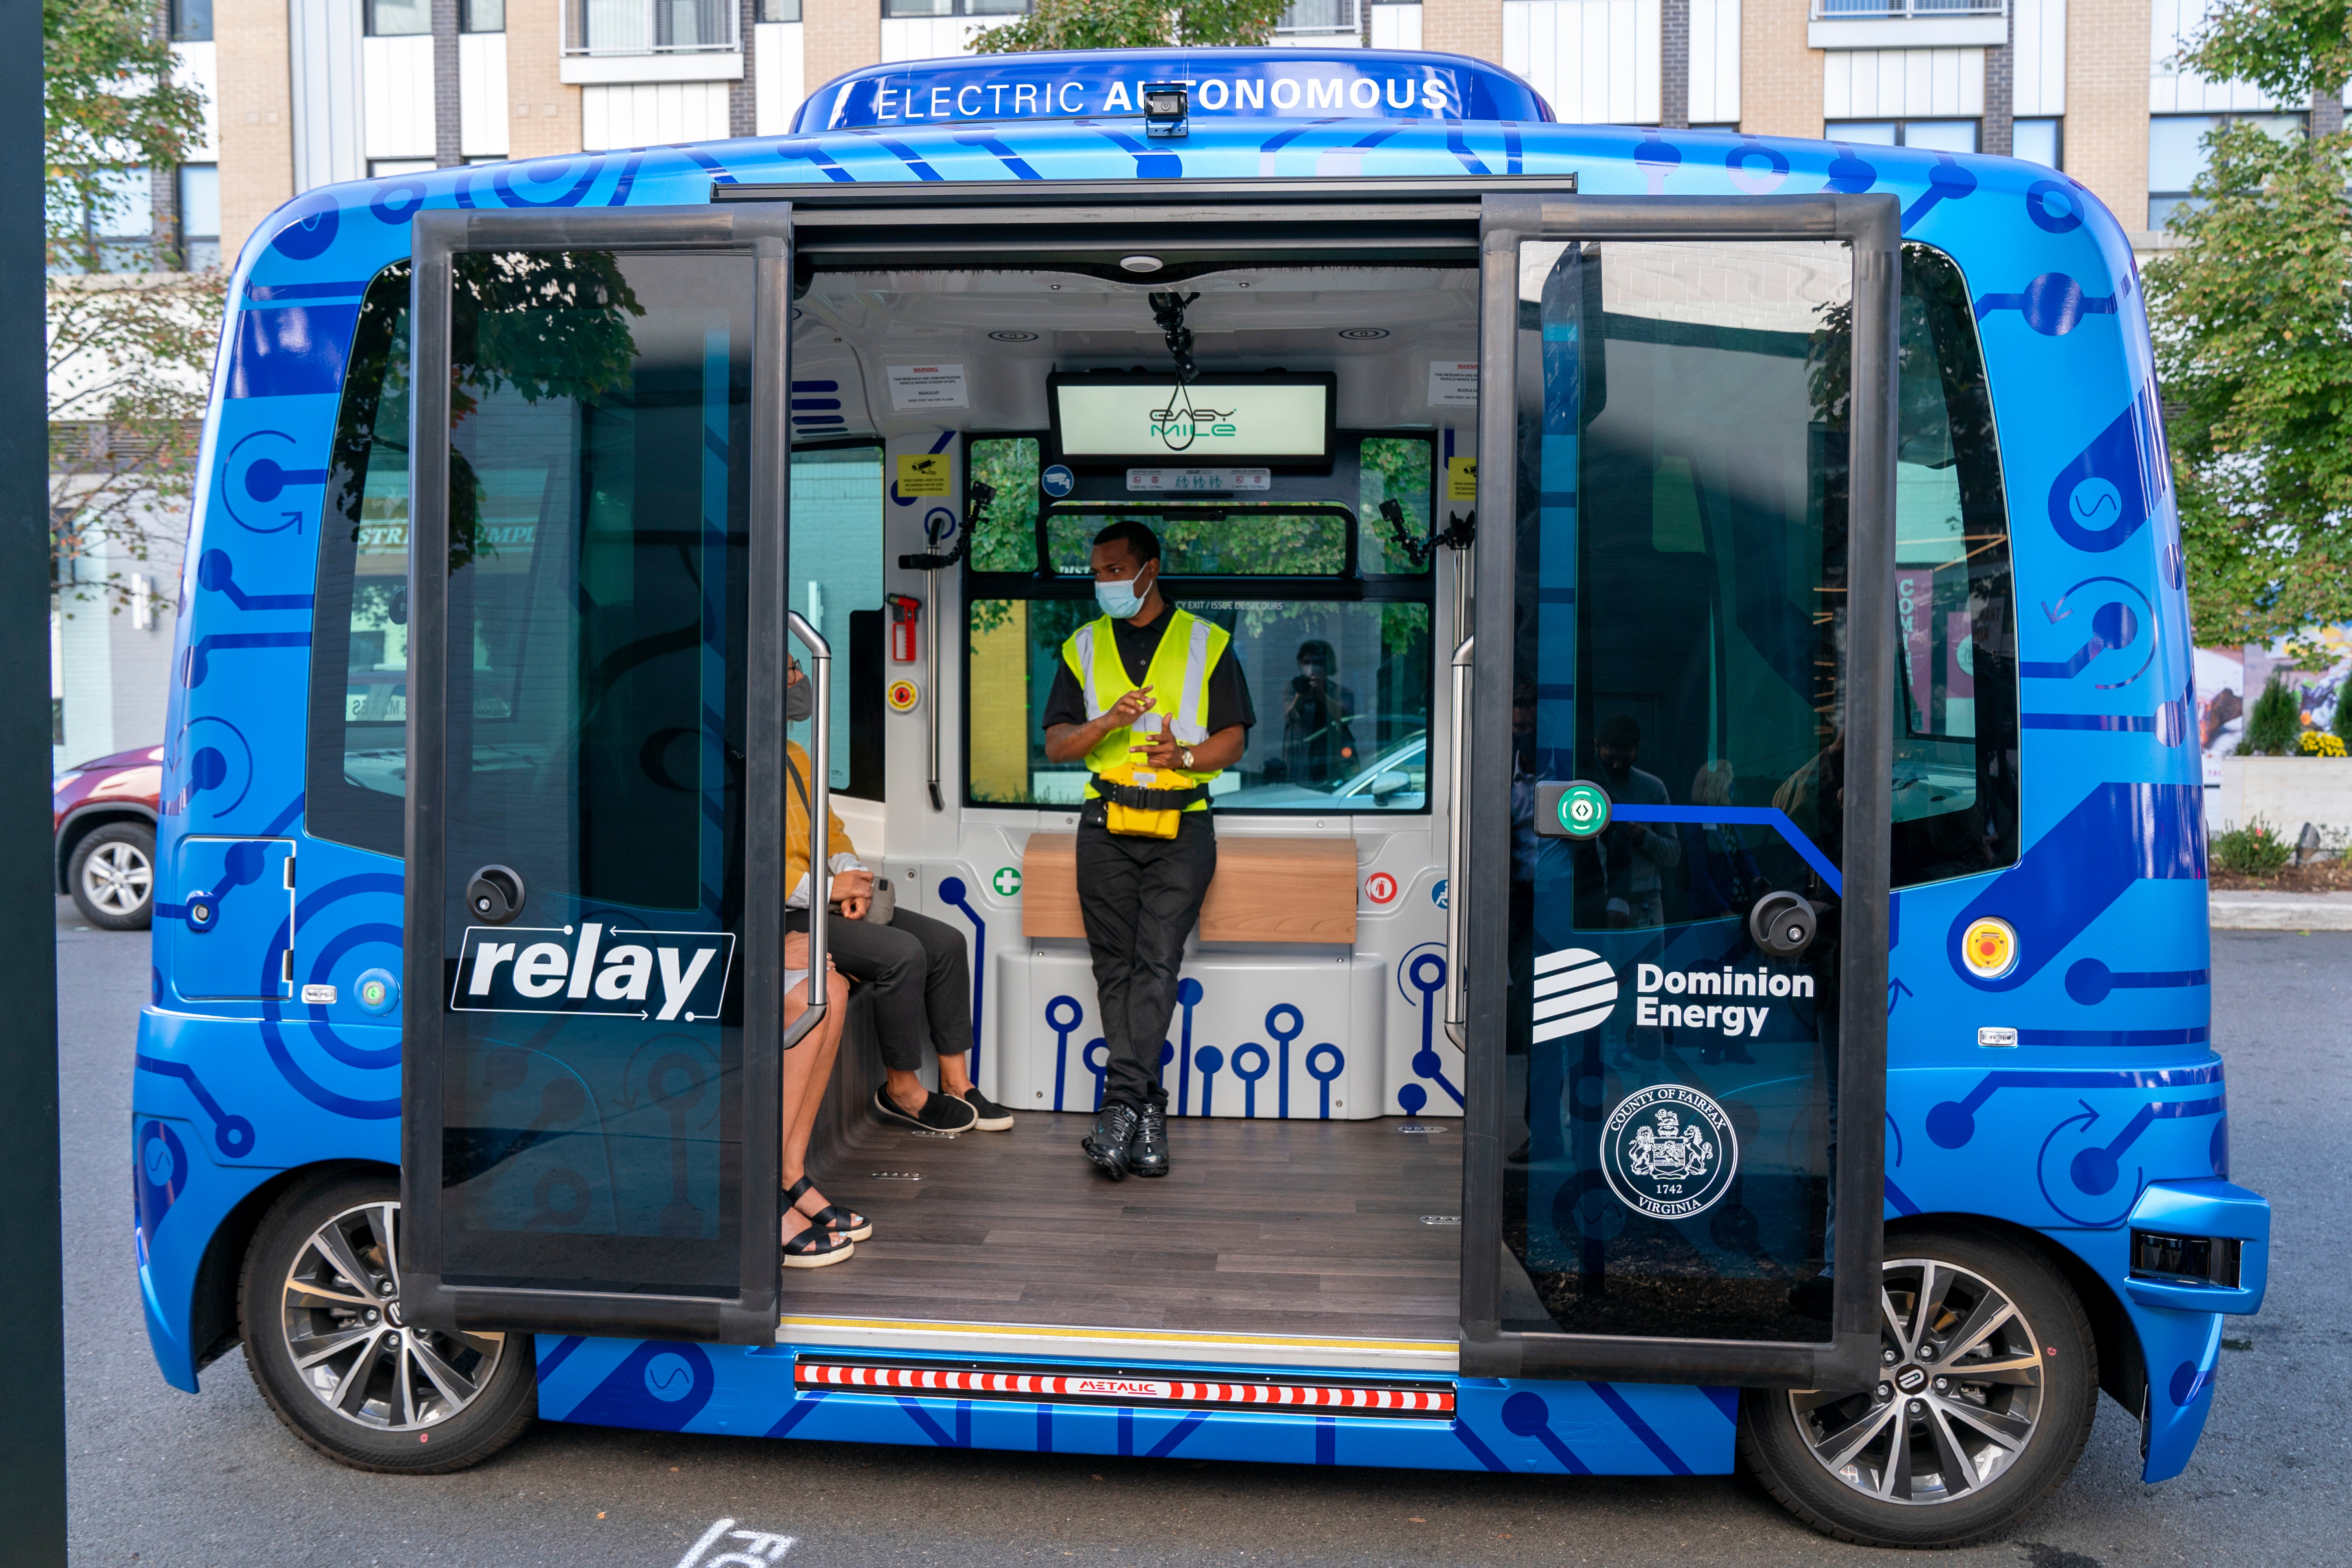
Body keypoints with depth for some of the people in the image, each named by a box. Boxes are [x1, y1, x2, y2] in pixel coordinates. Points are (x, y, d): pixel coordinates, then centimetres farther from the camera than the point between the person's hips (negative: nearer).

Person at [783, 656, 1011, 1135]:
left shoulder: (795, 755, 20)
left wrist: (852, 878, 0)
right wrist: (827, 887, -20)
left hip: (824, 902, 10)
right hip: (782, 916, -10)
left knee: (946, 941, -1)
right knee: (902, 953, -25)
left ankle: (957, 1084, 3)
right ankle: (901, 1091, -8)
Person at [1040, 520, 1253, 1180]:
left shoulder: (1206, 644, 8)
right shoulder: (1083, 648, 14)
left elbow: (1233, 740, 6)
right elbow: (1056, 744, 8)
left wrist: (1185, 755, -14)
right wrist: (1110, 721, -11)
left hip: (1181, 827, -2)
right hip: (1106, 827, 2)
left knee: (1156, 963, -13)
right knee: (1116, 967, -1)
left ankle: (1120, 1103, -15)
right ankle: (1149, 1113, 5)